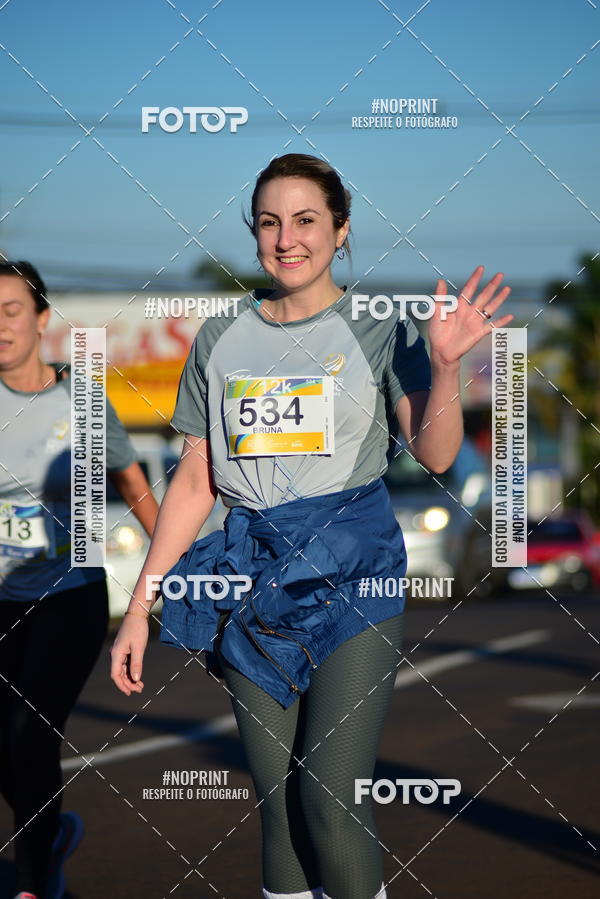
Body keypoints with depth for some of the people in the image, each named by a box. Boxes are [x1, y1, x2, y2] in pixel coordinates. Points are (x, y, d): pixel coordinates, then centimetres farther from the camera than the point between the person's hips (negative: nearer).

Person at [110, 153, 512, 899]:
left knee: (330, 800, -13)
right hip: (253, 579, 3)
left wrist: (446, 363, -23)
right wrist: (140, 607, 7)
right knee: (275, 802, 4)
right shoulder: (221, 339, 9)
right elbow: (195, 481, 11)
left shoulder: (377, 330, 2)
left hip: (350, 574, -3)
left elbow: (434, 454, -7)